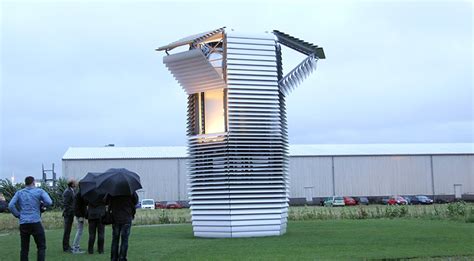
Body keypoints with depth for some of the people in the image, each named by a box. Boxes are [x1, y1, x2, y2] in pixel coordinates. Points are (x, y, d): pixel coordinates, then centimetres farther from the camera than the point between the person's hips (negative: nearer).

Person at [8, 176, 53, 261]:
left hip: (23, 224, 3)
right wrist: (41, 203, 10)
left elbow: (11, 206, -1)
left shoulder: (19, 193, 10)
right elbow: (49, 202, -10)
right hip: (36, 223, -3)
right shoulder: (39, 191, 2)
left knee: (24, 248, 10)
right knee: (41, 247, 3)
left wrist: (18, 215, 8)